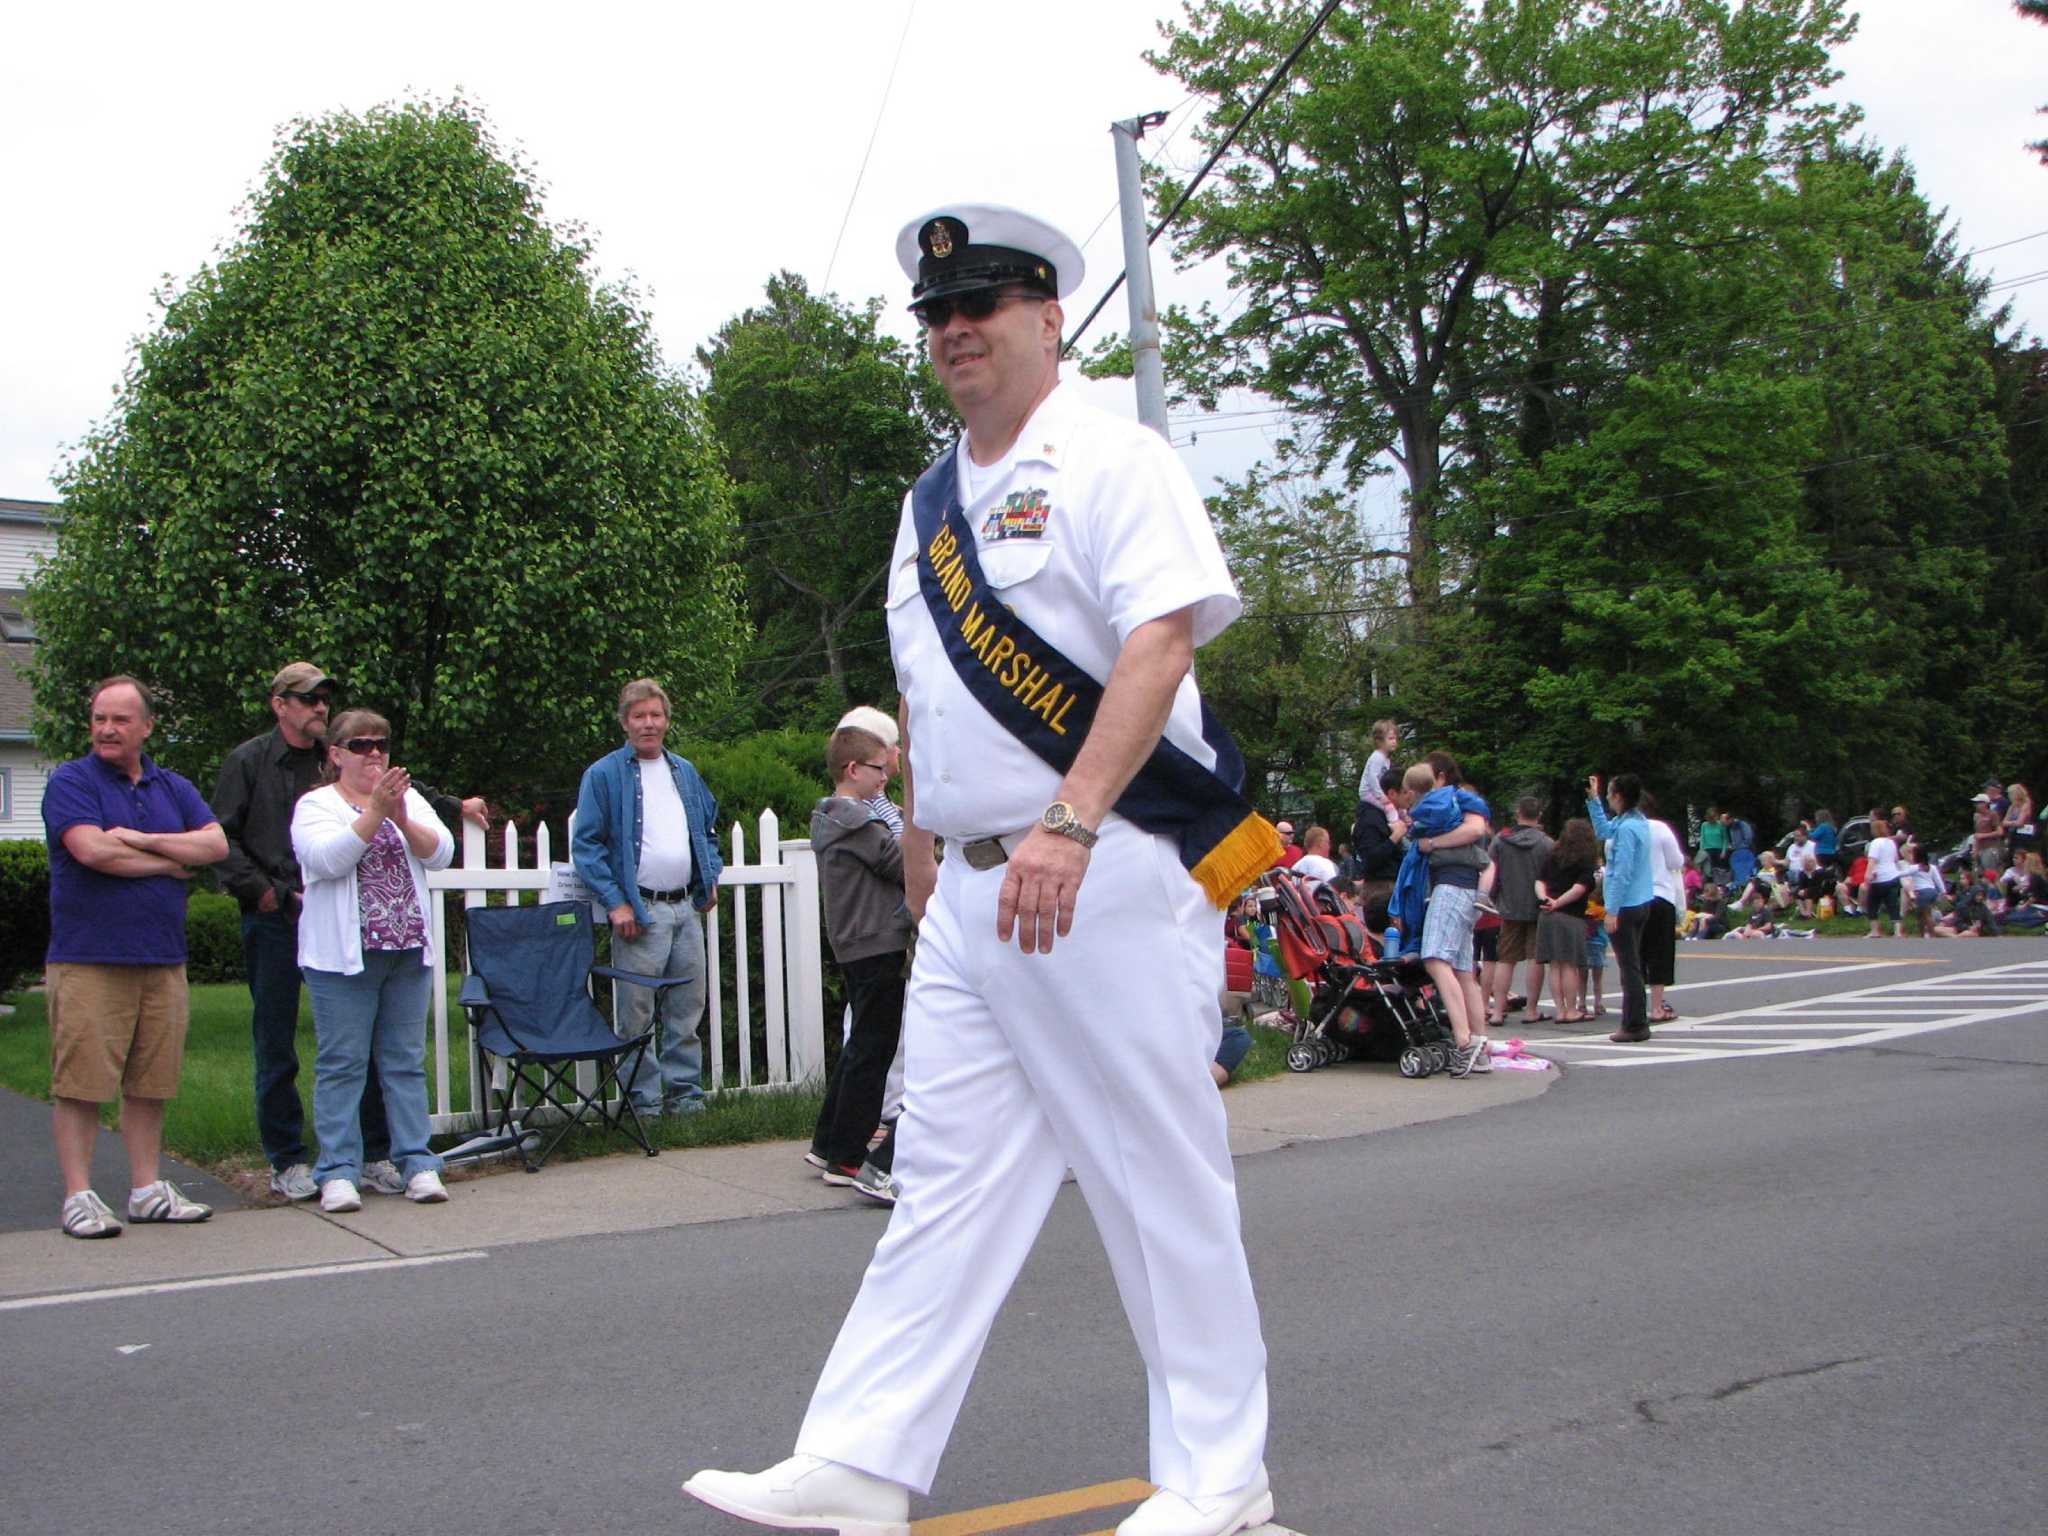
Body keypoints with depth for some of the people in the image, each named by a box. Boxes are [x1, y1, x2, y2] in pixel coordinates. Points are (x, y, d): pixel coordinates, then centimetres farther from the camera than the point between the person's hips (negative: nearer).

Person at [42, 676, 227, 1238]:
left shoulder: (173, 788, 16)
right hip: (87, 959, -5)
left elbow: (216, 844, 3)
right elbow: (91, 850, -15)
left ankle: (148, 1189, 16)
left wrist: (143, 841, -9)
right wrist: (172, 864, -4)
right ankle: (78, 1197, 3)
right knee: (80, 1082, -4)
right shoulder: (70, 781, 0)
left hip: (162, 959, 5)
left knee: (150, 1082, 9)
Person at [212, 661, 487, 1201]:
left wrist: (455, 807, 11)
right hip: (274, 921, -2)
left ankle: (375, 1155, 9)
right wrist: (261, 890, -9)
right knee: (276, 1044, 3)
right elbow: (221, 838, -1)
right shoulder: (248, 762, 3)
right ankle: (287, 1162, 14)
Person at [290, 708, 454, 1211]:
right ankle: (338, 1172, 3)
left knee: (406, 1061, 7)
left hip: (408, 953, 4)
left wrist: (403, 820, -17)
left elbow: (441, 853, 0)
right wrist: (375, 812, -24)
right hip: (343, 957, -4)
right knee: (342, 1064, -2)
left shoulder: (410, 799, 13)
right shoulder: (316, 805, 1)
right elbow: (327, 858, -17)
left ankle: (418, 1164, 10)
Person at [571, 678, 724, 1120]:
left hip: (686, 907, 5)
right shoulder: (604, 775, -3)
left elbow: (708, 829, 27)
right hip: (639, 911, -5)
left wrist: (711, 877, 12)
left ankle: (684, 1092, 19)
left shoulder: (685, 771, 15)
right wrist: (615, 902, -13)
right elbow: (586, 844, -7)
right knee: (637, 1013, -4)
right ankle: (643, 1098, 6)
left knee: (687, 1008, 10)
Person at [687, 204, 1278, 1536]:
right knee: (947, 1175, 8)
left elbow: (1159, 641, -19)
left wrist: (1068, 826, -28)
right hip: (973, 890, 8)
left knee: (1163, 1177, 0)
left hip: (1111, 873, -7)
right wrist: (921, 849, 18)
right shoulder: (930, 501, 19)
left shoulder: (1111, 461, -5)